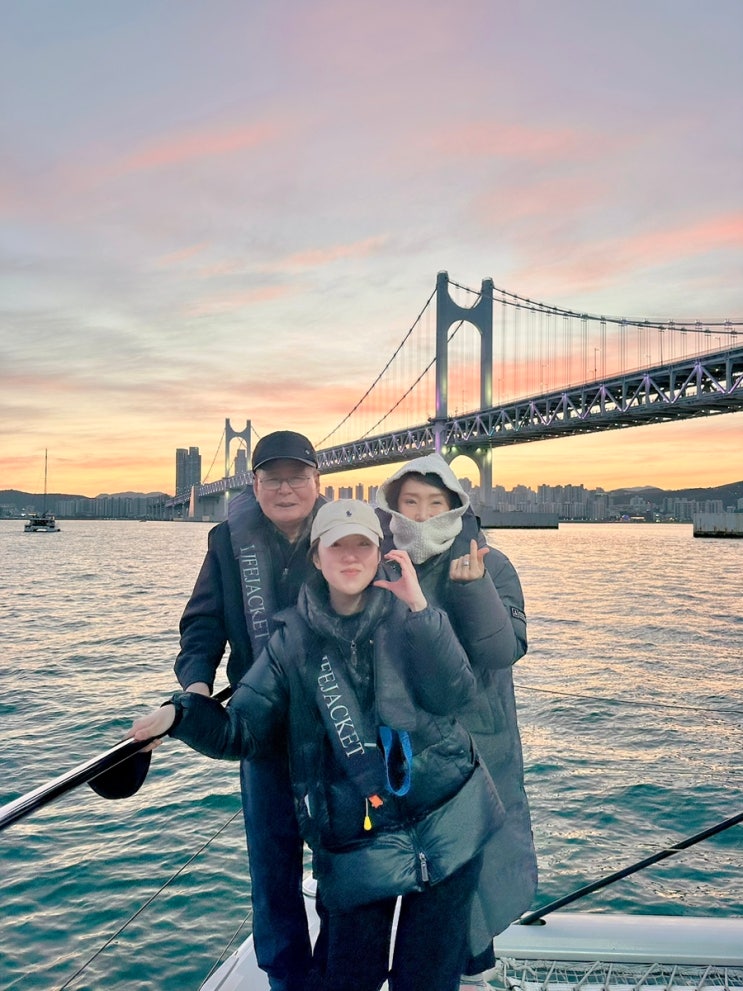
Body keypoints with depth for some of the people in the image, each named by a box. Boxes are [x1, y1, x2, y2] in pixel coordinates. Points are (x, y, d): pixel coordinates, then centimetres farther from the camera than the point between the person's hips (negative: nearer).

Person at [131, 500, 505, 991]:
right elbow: (243, 729, -2)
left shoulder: (408, 614, -2)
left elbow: (456, 693, -15)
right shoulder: (294, 638, -1)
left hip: (446, 824, 0)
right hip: (357, 843, 0)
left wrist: (418, 609, -23)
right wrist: (182, 712, -19)